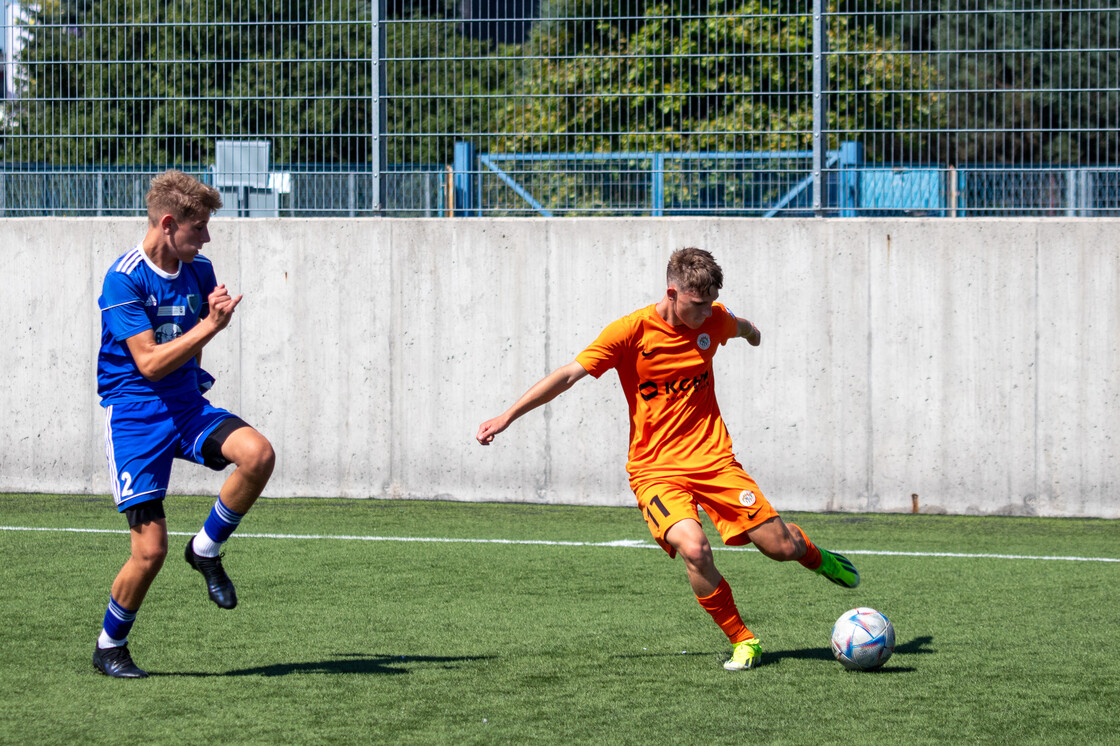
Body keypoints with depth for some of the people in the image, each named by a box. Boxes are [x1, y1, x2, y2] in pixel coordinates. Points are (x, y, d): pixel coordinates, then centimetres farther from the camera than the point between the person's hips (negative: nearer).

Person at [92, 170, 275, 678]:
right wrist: (208, 326, -24)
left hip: (187, 405, 5)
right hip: (134, 413, -5)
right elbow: (150, 363, -20)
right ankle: (109, 645, 15)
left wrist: (214, 316, 3)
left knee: (257, 454, -25)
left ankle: (206, 549, 0)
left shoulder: (199, 271, 6)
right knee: (150, 549, -10)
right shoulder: (124, 279, -15)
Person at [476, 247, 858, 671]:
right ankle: (741, 641, -9)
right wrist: (507, 417, -11)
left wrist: (750, 332, 51)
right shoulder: (632, 331, -13)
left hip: (713, 459, 3)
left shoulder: (714, 320, 0)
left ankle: (815, 556, 36)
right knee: (693, 548, -29)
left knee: (782, 547, -3)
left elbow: (744, 329, 27)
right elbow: (567, 376, -9)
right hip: (655, 471, -3)